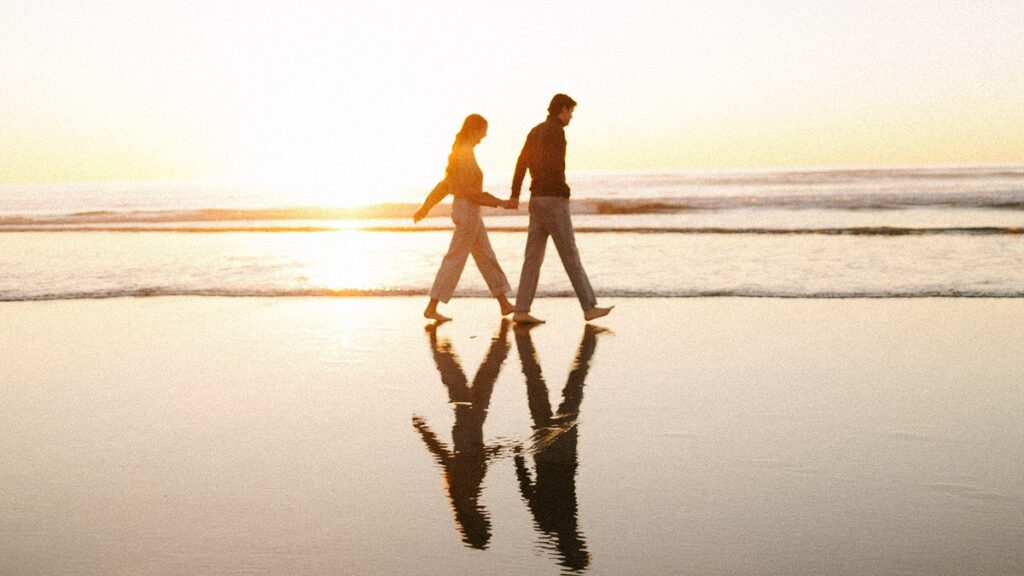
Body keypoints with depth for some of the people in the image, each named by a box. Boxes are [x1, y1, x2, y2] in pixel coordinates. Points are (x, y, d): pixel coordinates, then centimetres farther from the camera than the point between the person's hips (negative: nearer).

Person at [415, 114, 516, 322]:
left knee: (487, 258, 12)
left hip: (468, 212, 10)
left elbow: (445, 184, 16)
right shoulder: (466, 154, -19)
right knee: (455, 260, -4)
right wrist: (499, 202, -15)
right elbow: (471, 192, -22)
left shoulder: (461, 152, 11)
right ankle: (431, 308, 1)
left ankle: (505, 304, 18)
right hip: (467, 212, -10)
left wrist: (425, 208, 18)